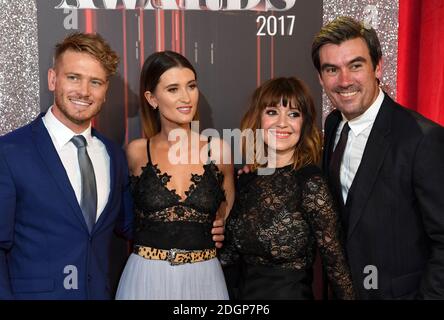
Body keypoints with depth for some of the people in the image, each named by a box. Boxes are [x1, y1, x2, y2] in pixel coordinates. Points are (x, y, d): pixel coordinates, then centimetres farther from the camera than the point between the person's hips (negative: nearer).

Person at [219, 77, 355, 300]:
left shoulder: (310, 182, -19)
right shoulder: (245, 179, -2)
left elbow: (335, 262, -15)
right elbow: (230, 255, 6)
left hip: (292, 292, -5)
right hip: (243, 292, 5)